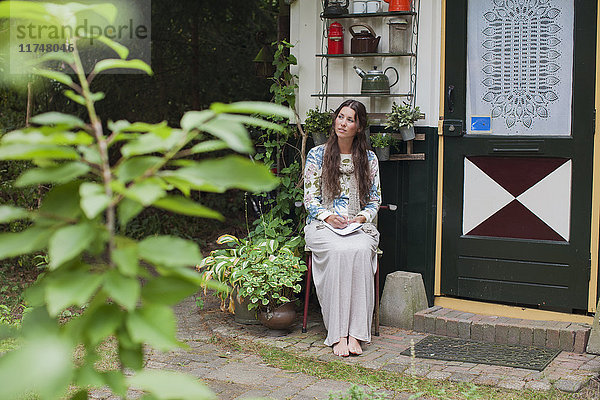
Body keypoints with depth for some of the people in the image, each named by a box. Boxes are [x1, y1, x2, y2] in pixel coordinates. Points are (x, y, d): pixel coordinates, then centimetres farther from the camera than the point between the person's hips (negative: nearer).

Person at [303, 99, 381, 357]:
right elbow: (310, 198, 4)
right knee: (340, 251, -35)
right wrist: (329, 217, -14)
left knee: (360, 250, -35)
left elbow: (375, 199, 14)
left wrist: (362, 217, -7)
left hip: (358, 225, 1)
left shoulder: (368, 159, 12)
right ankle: (338, 334, -33)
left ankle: (355, 333, -33)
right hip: (322, 225, -1)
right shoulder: (317, 155, 7)